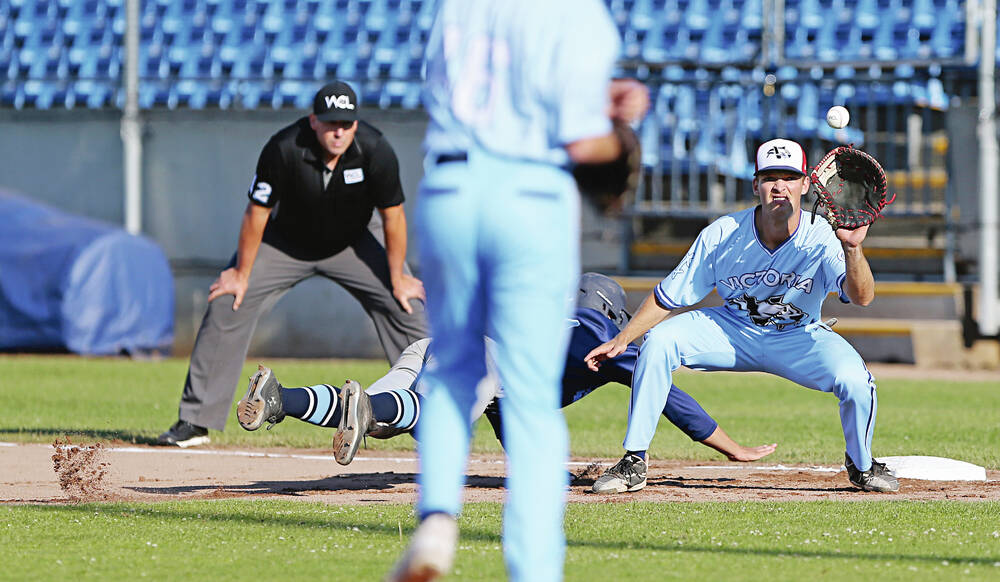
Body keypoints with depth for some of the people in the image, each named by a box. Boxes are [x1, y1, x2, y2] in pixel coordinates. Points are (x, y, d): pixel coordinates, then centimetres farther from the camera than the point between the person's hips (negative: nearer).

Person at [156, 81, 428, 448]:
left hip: (350, 246, 1)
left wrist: (397, 277, -11)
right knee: (226, 306, -11)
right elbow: (257, 212, -18)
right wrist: (242, 274, -11)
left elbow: (393, 215, -16)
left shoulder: (376, 151, -28)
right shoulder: (284, 149, -31)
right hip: (285, 245, -1)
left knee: (406, 308, -11)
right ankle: (194, 422, -2)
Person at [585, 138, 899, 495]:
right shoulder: (722, 236, -18)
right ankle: (633, 463, -13)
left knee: (854, 379, -30)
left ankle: (861, 464, 5)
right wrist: (621, 340, -13)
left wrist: (852, 248, -55)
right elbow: (668, 297, -8)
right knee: (659, 341, -24)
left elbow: (862, 297, -37)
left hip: (797, 337, -1)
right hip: (733, 330, 1)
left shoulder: (821, 237, -22)